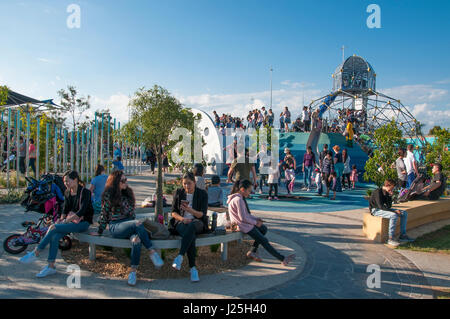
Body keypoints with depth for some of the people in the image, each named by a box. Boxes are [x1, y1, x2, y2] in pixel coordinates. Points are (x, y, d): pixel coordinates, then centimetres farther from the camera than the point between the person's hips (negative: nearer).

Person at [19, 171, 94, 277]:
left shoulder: (85, 192, -14)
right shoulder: (67, 192, 10)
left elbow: (81, 211, -22)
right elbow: (65, 209, 15)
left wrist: (66, 221, -27)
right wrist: (61, 220, -3)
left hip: (83, 222, -6)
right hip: (71, 220, 7)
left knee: (53, 228, -23)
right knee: (55, 237, -20)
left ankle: (35, 253, -10)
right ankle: (51, 267, -12)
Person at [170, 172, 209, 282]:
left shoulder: (202, 194, 2)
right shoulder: (178, 193, 7)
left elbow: (202, 214, -5)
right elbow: (173, 212, 7)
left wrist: (190, 210, -24)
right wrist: (182, 219, -14)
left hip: (197, 222, -1)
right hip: (181, 222, 1)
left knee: (191, 226, -40)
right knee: (191, 235, -35)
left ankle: (180, 256, -44)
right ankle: (193, 268, -32)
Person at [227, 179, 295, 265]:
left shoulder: (238, 198, 9)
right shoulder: (238, 200, -23)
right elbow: (243, 218, -26)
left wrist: (256, 219, 4)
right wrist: (255, 222, -13)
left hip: (245, 223, 10)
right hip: (244, 226, -10)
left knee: (264, 229, 23)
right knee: (264, 241, -4)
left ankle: (253, 252, 18)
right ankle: (283, 259, 4)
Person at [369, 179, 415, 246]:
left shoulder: (387, 193, 6)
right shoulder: (378, 192, -20)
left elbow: (389, 206, 4)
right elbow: (381, 206, -26)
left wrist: (390, 196, -9)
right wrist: (394, 211, -25)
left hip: (383, 209, 9)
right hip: (376, 210, -9)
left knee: (404, 213, 1)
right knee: (394, 215, -33)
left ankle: (402, 235, 3)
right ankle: (390, 239, -30)